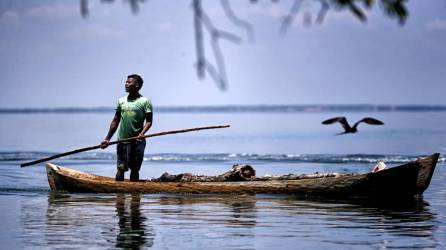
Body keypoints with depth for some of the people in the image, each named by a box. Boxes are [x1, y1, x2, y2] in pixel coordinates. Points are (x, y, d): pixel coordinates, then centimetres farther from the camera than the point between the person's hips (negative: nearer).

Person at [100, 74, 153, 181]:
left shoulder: (145, 101, -2)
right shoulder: (121, 101, 10)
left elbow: (149, 121, -6)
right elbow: (115, 121, 15)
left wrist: (142, 133, -24)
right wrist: (107, 139, 12)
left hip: (137, 141, -3)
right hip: (122, 140, 3)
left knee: (135, 169, 4)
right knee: (121, 168, -4)